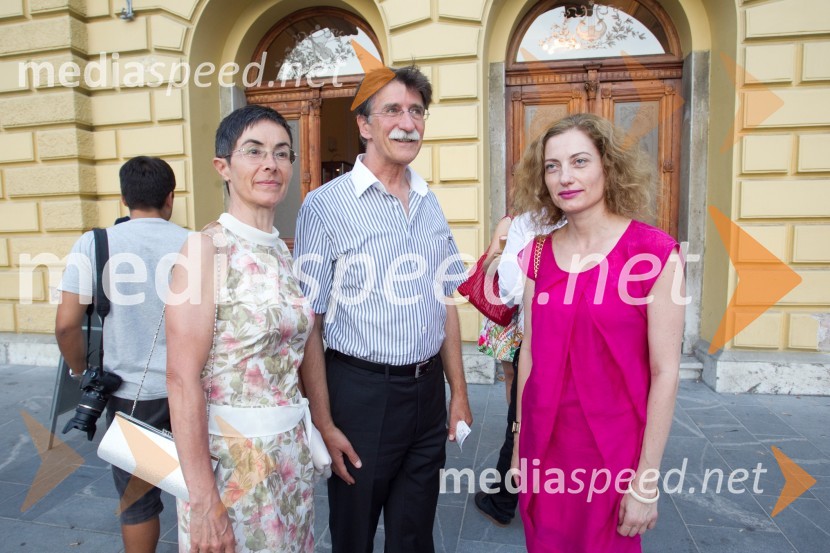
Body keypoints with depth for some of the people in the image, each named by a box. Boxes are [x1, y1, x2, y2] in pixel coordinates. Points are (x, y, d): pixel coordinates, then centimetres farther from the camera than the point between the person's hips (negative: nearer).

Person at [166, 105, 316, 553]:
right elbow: (183, 379, -19)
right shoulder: (206, 248, -15)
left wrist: (315, 430, 8)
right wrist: (202, 500, -20)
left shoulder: (284, 254, 5)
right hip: (228, 454, -6)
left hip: (291, 451, 6)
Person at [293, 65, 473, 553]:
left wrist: (458, 392, 10)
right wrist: (324, 424, -11)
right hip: (361, 390, -4)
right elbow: (309, 325, -10)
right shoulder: (326, 205, -11)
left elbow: (446, 304, 11)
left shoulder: (431, 204, 6)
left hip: (428, 390, 5)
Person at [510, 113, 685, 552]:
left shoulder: (654, 252, -13)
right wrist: (519, 446, 8)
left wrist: (646, 479, -10)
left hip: (612, 448, -4)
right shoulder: (539, 253, 0)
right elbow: (529, 355, 4)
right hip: (544, 446, 4)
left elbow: (665, 372, -12)